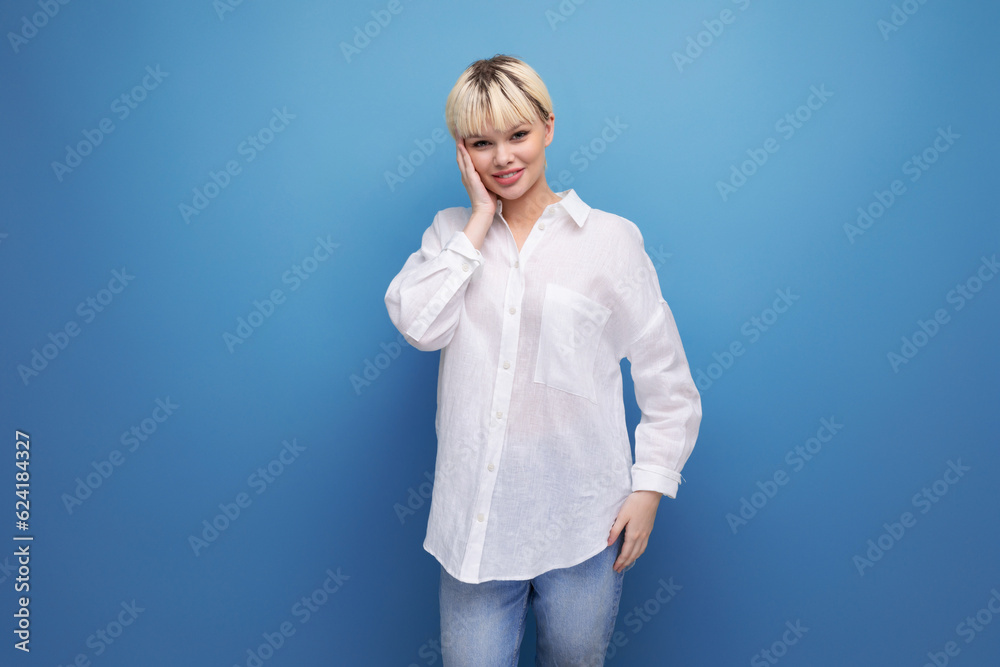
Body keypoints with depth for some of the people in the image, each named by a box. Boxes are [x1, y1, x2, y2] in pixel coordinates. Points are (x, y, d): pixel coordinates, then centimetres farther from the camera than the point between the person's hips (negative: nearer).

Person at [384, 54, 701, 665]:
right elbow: (418, 325, -12)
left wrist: (650, 486, -6)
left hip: (581, 524, -1)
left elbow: (667, 382, 0)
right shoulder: (452, 233, 7)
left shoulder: (610, 238, -2)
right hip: (475, 521, 2)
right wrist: (480, 220, -8)